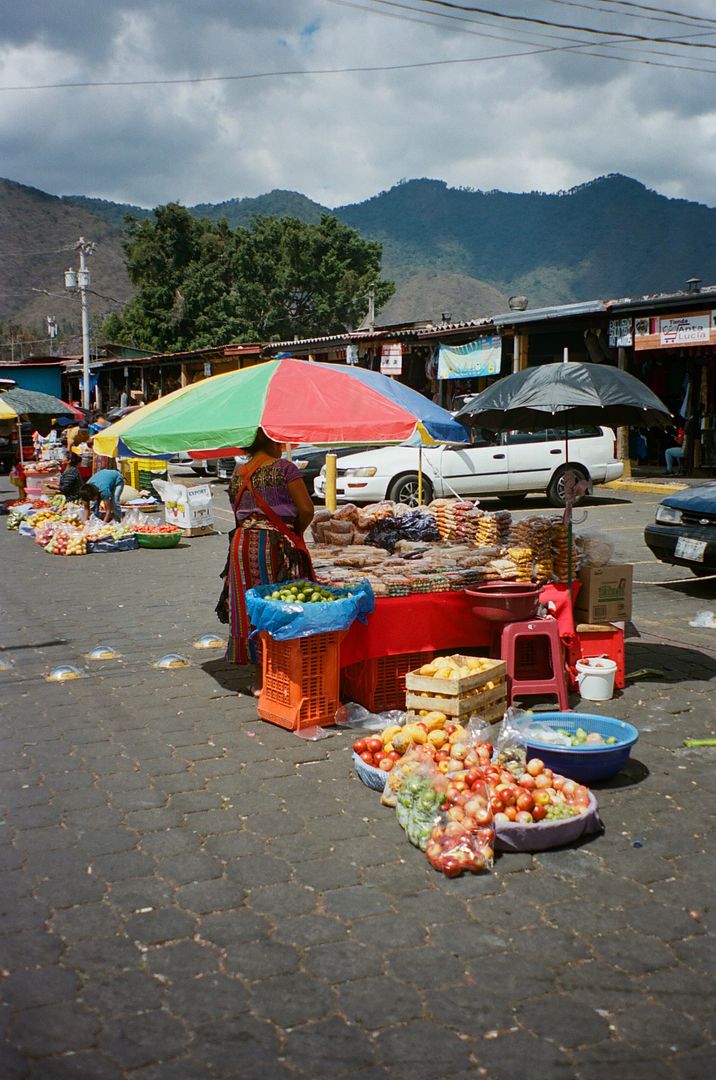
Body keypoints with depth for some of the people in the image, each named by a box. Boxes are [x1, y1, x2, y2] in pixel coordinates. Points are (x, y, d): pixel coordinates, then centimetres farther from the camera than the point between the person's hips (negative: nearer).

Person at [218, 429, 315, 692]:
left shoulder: (238, 473, 11)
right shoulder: (283, 468, -6)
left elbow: (239, 511, 13)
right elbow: (306, 510, -9)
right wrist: (296, 533, 6)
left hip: (242, 544, 5)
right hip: (275, 544, -5)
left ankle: (260, 679, 17)